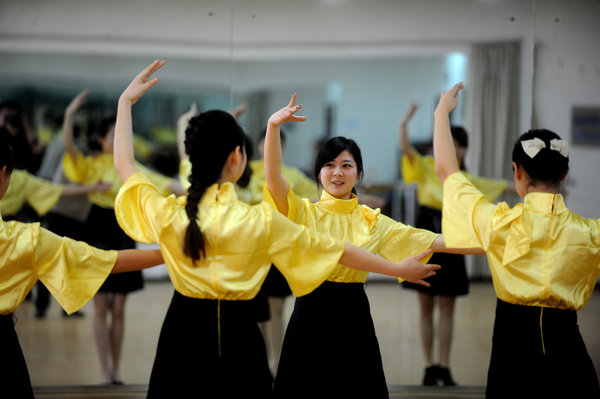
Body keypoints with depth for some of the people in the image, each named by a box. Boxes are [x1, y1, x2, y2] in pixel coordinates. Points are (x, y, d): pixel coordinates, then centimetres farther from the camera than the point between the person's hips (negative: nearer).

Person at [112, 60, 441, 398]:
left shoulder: (168, 215, -10)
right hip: (236, 338, -2)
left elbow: (125, 166, 8)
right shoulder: (261, 222, -13)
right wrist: (399, 269, 5)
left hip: (183, 335, 2)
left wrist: (126, 102, 16)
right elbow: (337, 250, -6)